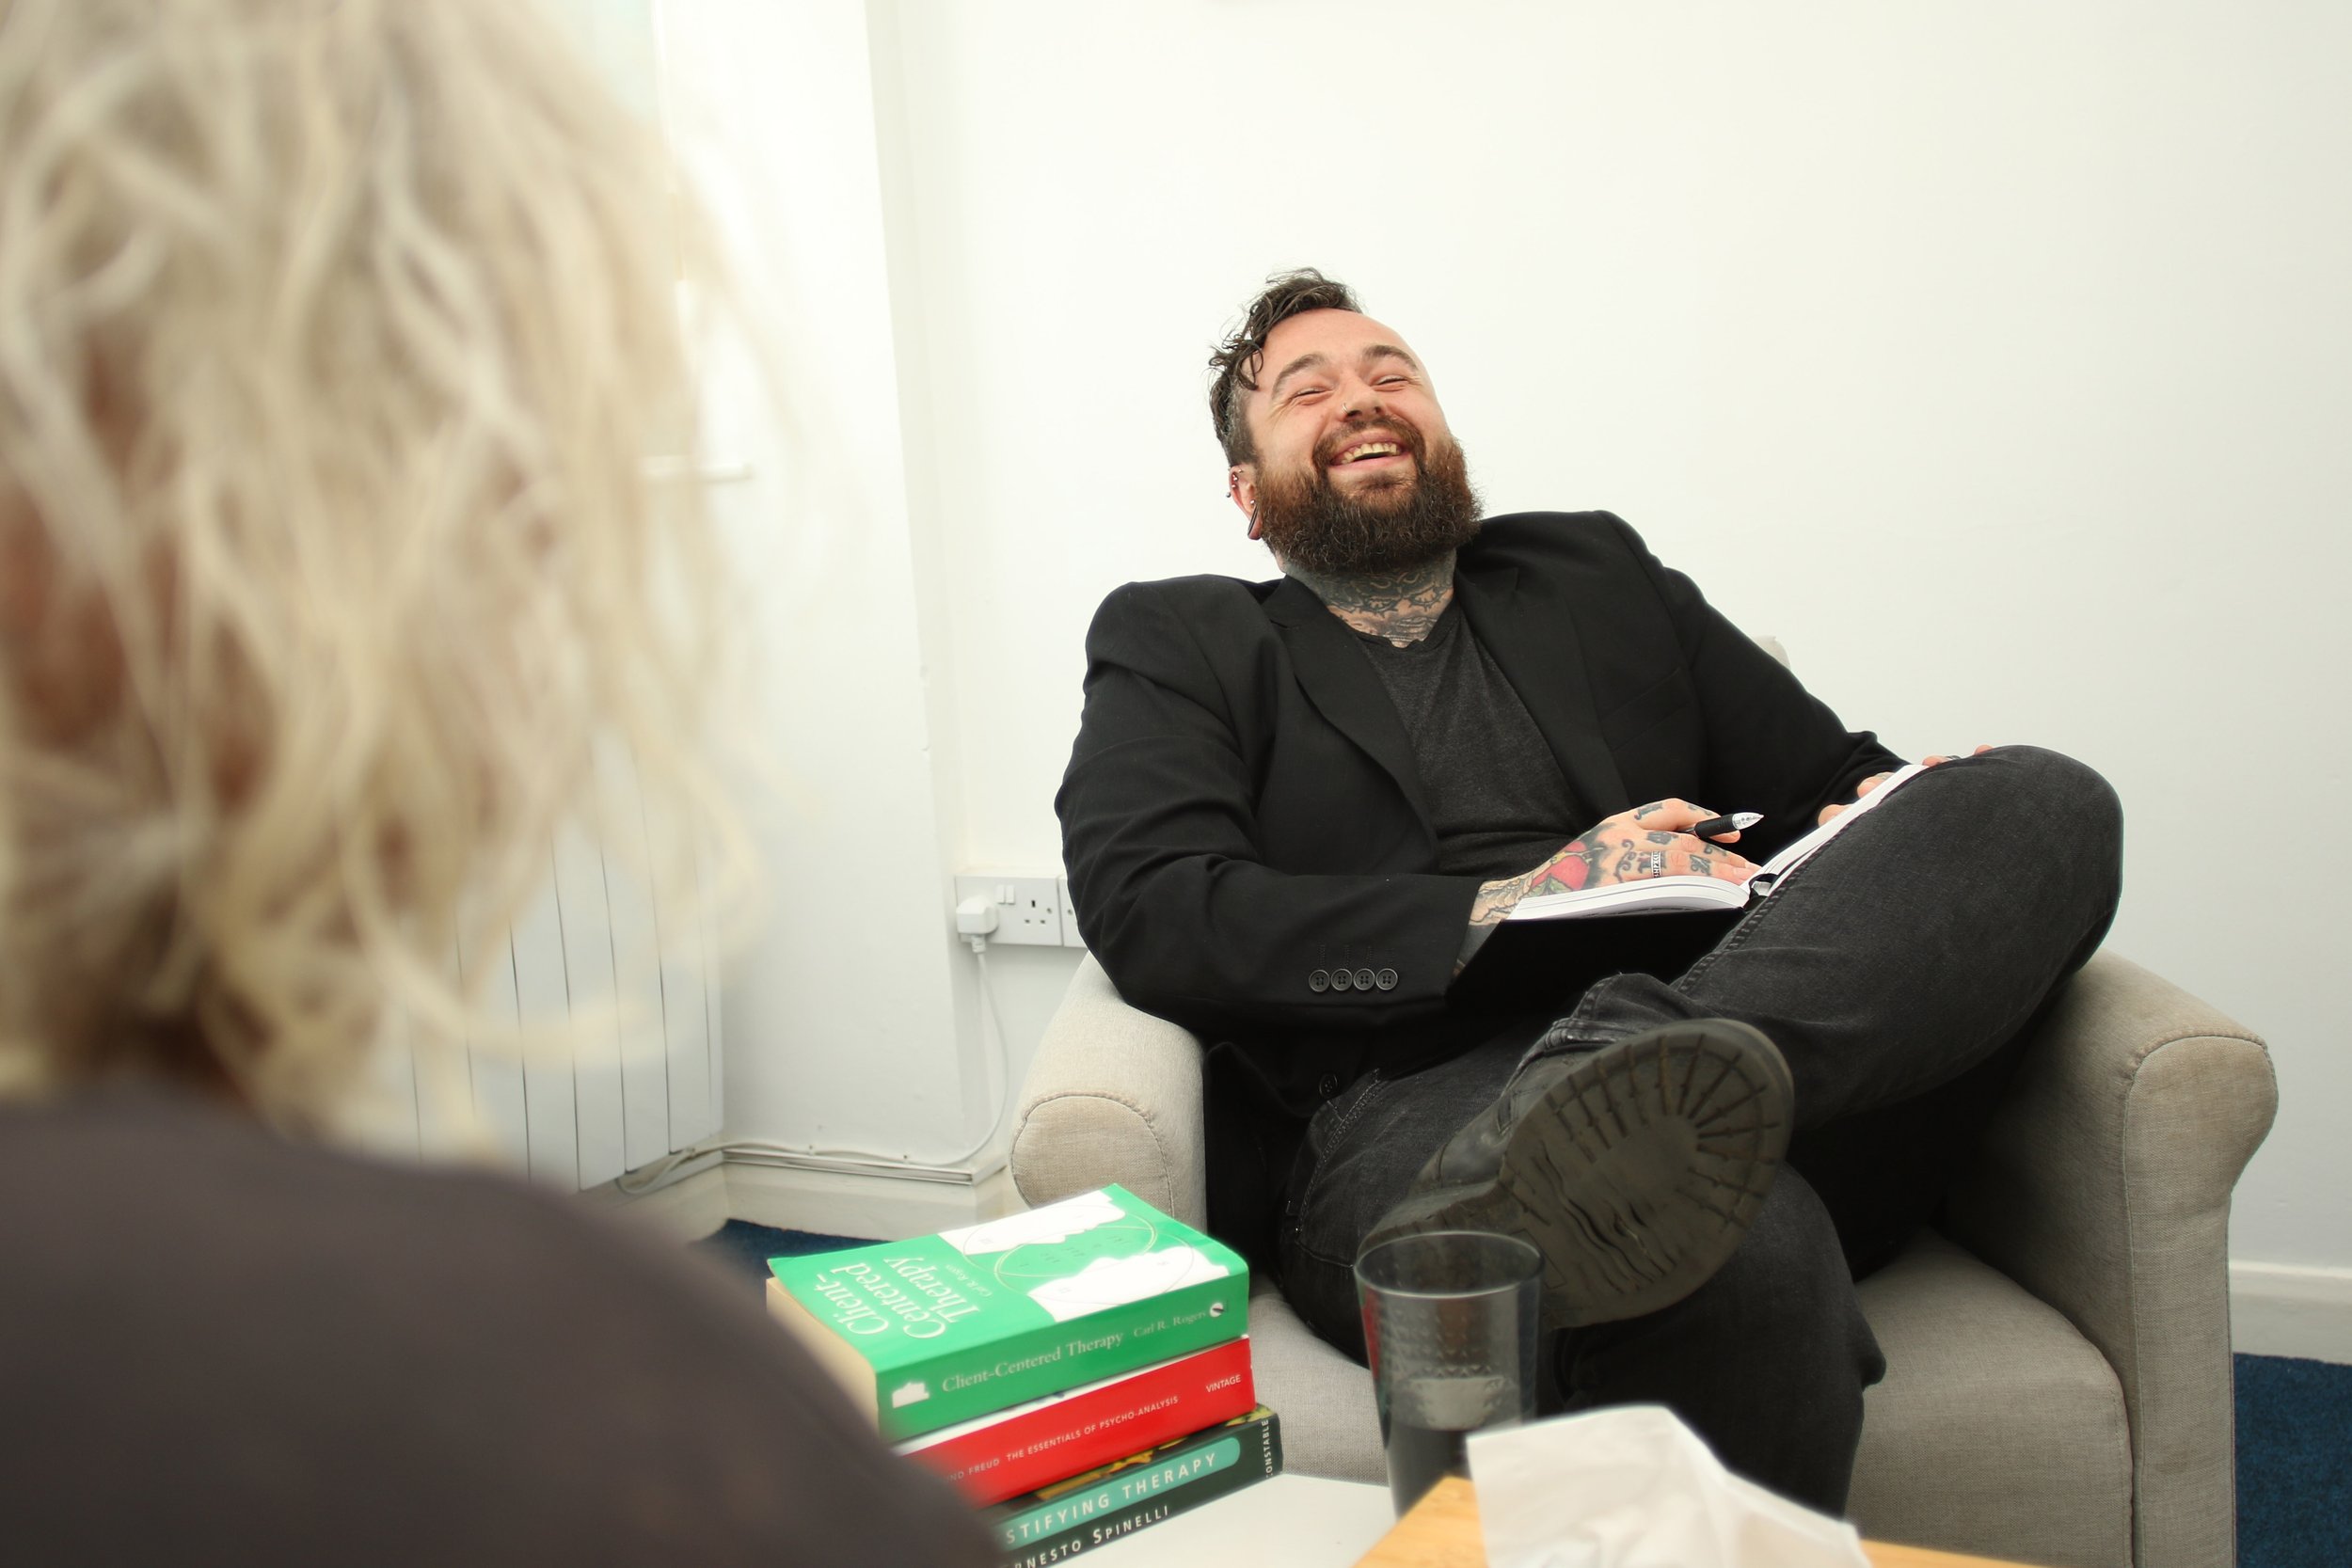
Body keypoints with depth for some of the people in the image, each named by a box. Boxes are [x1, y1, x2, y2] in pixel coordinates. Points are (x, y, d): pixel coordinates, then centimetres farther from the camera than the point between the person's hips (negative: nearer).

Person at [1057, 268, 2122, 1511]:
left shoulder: (1595, 572, 30)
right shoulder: (1178, 642, 19)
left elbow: (1830, 774, 29)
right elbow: (1147, 914, 0)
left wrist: (1880, 825, 1)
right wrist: (1512, 906, -9)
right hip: (1401, 1109, -6)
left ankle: (1619, 1086, -39)